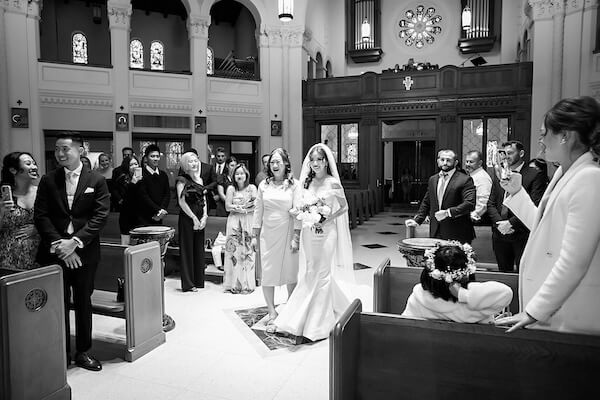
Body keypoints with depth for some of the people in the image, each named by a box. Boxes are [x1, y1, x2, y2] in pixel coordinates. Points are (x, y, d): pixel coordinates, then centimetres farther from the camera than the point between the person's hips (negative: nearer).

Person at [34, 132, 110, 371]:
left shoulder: (96, 181, 1)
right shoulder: (48, 180, 6)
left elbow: (100, 216, -6)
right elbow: (40, 216, 0)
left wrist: (75, 242, -15)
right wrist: (59, 244, -12)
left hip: (85, 251, -1)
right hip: (55, 251, 1)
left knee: (83, 302, 9)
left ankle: (83, 352, 22)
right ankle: (61, 354, 21)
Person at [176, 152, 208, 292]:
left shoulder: (199, 179, 14)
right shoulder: (182, 180, -6)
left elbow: (204, 200, 13)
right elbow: (182, 202, -12)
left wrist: (204, 217, 0)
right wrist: (194, 218, -13)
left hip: (200, 218, 6)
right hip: (187, 217, -6)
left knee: (199, 249, 9)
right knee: (188, 249, 0)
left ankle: (198, 280, 18)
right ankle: (188, 284, 7)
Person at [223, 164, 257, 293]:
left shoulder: (252, 188, 5)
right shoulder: (231, 188, 8)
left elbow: (256, 206, -4)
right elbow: (228, 206, 0)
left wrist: (238, 207, -9)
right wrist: (242, 209, -9)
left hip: (248, 222, -1)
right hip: (234, 221, 1)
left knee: (248, 251, -3)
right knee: (234, 250, -3)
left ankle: (247, 284, 3)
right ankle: (234, 284, 3)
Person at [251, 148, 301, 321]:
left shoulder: (294, 185, -2)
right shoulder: (264, 185, 7)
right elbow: (258, 210, 9)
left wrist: (296, 237, -10)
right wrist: (254, 235, 7)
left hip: (287, 233, -2)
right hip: (267, 234, 3)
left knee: (290, 271, 6)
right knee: (267, 272, 3)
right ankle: (271, 311, 16)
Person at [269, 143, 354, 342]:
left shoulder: (333, 183, -9)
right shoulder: (307, 182, 7)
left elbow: (344, 207, -2)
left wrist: (327, 219, -13)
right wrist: (301, 213, -5)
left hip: (326, 233, -5)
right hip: (309, 233, 6)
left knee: (321, 274, 2)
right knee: (313, 273, 12)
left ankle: (318, 324, 15)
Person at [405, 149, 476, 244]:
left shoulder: (465, 180, -5)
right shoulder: (433, 179, 14)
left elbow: (470, 204, -16)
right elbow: (426, 203, 20)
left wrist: (448, 212, -25)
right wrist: (417, 220, 8)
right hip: (435, 233, 5)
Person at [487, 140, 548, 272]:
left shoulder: (535, 175, -3)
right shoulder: (499, 175, 14)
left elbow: (535, 206, -12)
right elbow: (491, 204, 11)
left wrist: (511, 223, -16)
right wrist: (499, 223, -6)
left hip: (523, 235, -5)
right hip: (500, 234, 5)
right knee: (504, 273, 12)